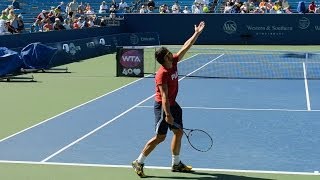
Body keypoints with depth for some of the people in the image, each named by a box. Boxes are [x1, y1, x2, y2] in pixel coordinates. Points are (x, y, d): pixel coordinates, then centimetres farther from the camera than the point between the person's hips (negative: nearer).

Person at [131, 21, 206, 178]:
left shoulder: (174, 62, -3)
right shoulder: (162, 74, -26)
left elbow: (185, 47, 5)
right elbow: (164, 96, -28)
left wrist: (197, 33, 4)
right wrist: (167, 114, -30)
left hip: (172, 104, 9)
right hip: (162, 106, -9)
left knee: (179, 132, 12)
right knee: (160, 137, -4)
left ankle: (176, 164, 24)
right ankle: (138, 162, 6)